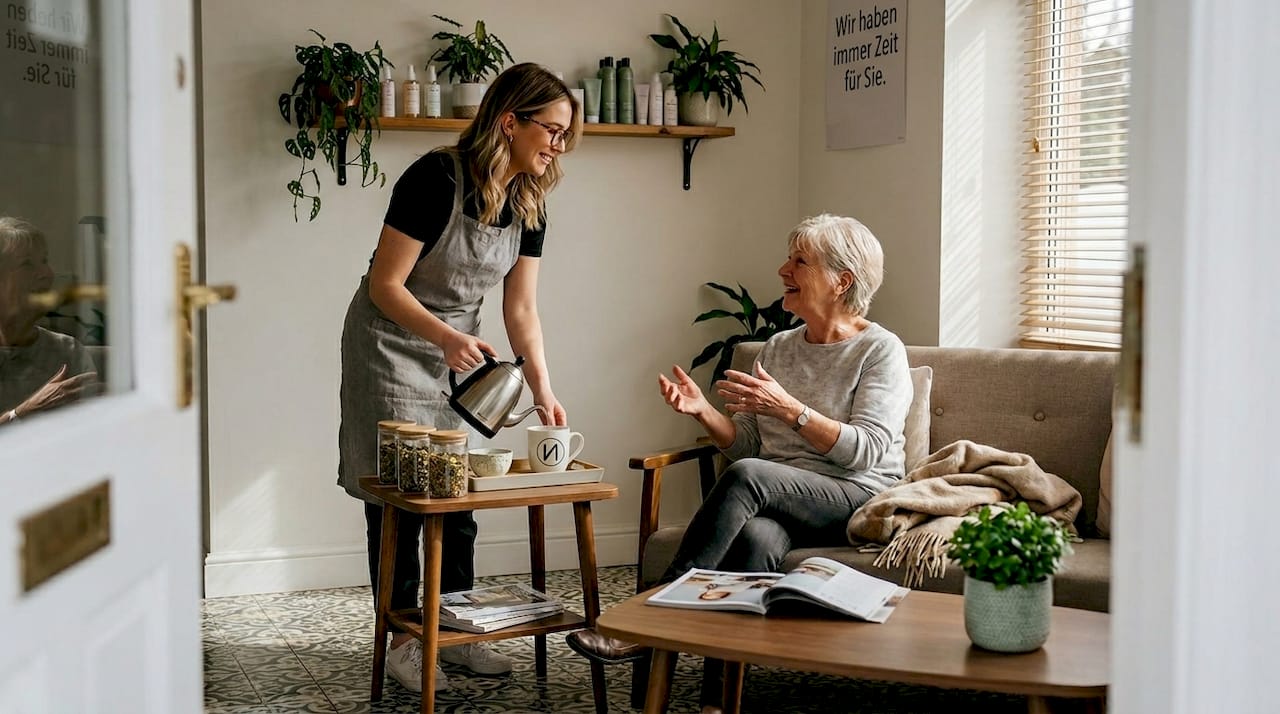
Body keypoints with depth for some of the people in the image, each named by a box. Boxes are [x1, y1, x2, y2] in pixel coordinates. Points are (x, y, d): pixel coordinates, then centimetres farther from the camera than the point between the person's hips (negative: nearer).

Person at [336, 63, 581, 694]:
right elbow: (384, 286, -23)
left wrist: (544, 393, -7)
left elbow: (520, 309, 0)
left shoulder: (528, 205, -3)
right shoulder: (436, 179, -24)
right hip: (390, 346, -6)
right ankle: (403, 637, 10)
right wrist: (444, 336, -37)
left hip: (460, 349, 7)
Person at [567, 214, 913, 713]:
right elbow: (746, 445, 16)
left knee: (746, 477, -33)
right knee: (755, 538, -34)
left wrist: (789, 409, -21)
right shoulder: (777, 349, 17)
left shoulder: (881, 351, 0)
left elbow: (869, 451, -13)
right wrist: (703, 411, -3)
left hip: (860, 500, -4)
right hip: (776, 504, 4)